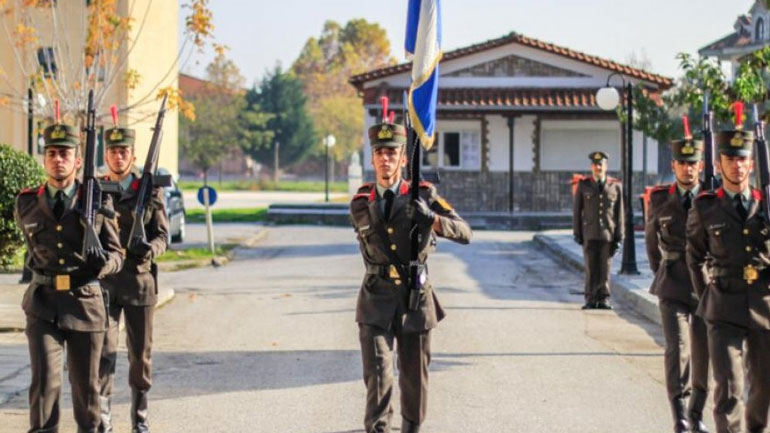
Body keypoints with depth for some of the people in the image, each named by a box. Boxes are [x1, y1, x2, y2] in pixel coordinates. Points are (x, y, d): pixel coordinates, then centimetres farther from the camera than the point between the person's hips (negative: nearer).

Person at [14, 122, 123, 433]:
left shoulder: (99, 201, -1)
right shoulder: (26, 203, 4)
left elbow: (116, 254, 1)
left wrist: (103, 262, -20)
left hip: (86, 304, 0)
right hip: (43, 305, 0)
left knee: (86, 384, 10)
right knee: (44, 381, -12)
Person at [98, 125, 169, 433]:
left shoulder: (151, 191, 2)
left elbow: (162, 235, 0)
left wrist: (151, 249, -21)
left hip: (140, 281, 0)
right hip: (103, 282, 0)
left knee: (141, 353, 8)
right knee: (104, 351, -9)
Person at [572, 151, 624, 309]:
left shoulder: (615, 186, 6)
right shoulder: (583, 185, 6)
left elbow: (619, 213, 6)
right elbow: (577, 210, 8)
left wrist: (619, 236, 2)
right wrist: (577, 233, 3)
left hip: (608, 234, 0)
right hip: (589, 234, 0)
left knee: (605, 268, 1)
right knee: (591, 268, 0)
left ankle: (603, 299, 8)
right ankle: (591, 299, 6)